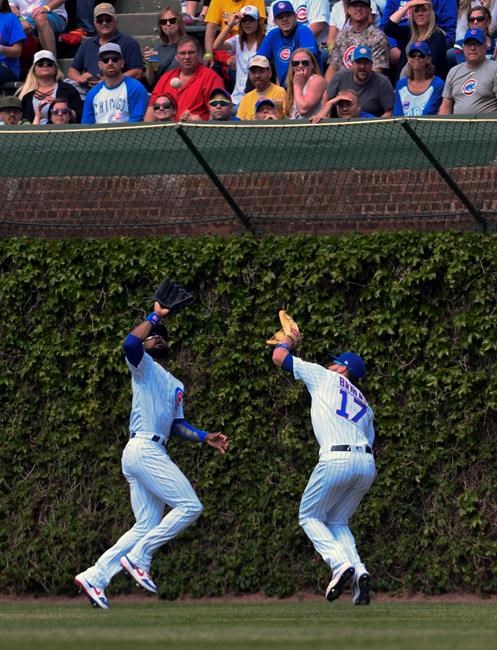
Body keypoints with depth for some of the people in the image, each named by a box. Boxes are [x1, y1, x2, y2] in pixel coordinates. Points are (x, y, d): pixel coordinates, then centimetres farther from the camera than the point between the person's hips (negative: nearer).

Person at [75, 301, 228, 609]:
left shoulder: (176, 386, 29)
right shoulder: (143, 366, 4)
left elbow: (177, 425, 25)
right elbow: (130, 343, -18)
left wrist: (205, 437, 12)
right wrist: (155, 316, -9)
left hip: (155, 453, 9)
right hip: (144, 448, -9)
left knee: (147, 527, 5)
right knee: (190, 506, -15)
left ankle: (95, 577, 3)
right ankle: (138, 558, -13)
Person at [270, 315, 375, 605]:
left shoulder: (324, 377, 15)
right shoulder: (364, 405, 30)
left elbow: (279, 356, 20)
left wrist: (289, 339, 40)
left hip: (337, 458, -6)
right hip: (367, 463, 6)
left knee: (310, 516, 10)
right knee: (337, 521, 19)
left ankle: (341, 564, -14)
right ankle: (359, 570, -7)